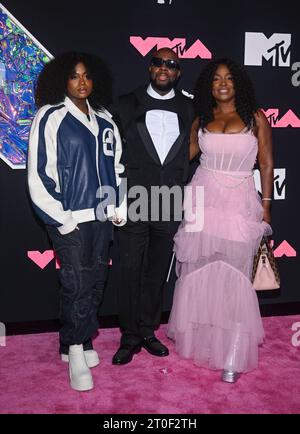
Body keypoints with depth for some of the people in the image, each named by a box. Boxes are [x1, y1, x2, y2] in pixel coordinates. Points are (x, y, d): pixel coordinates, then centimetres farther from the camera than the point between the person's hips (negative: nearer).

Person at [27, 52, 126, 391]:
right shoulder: (50, 118, -5)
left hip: (102, 216, 5)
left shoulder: (104, 121, 11)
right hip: (70, 219, -5)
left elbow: (117, 166, 16)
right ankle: (76, 351, 14)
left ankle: (80, 341, 28)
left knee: (96, 281, 10)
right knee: (77, 285, -4)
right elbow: (39, 174, -8)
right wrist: (61, 219, -11)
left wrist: (119, 207, 9)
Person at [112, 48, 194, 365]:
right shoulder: (127, 104, 3)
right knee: (130, 273, 4)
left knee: (157, 273, 13)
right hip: (133, 204, -2)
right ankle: (129, 336, 19)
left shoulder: (187, 108, 8)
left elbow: (189, 153, 10)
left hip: (169, 205, 2)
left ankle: (147, 331, 28)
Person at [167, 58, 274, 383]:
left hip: (239, 203, -3)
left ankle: (233, 356, 7)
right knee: (198, 272, 10)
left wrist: (265, 204, 0)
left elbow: (266, 164, 3)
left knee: (233, 277, -3)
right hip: (203, 200, 3)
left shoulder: (256, 118, 3)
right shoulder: (201, 120, 10)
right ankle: (197, 337, 29)